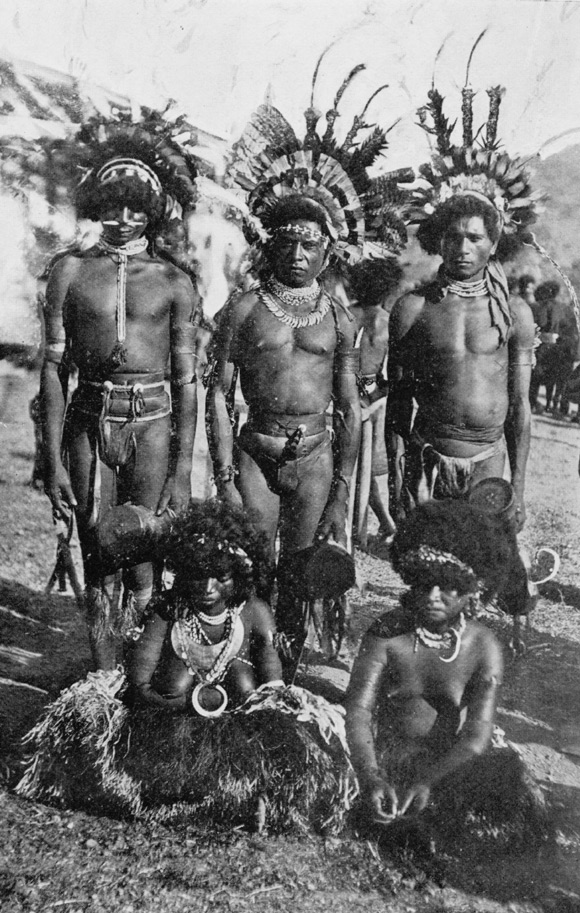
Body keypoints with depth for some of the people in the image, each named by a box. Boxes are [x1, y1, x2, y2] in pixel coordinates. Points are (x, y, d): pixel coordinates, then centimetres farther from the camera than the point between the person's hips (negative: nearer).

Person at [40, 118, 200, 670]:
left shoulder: (173, 283, 3)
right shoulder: (70, 271, 5)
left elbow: (186, 382, 3)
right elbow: (53, 370, 3)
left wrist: (183, 470, -2)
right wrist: (54, 460, -2)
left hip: (151, 424, -1)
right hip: (88, 422, 1)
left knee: (141, 566, 5)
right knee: (98, 565, 6)